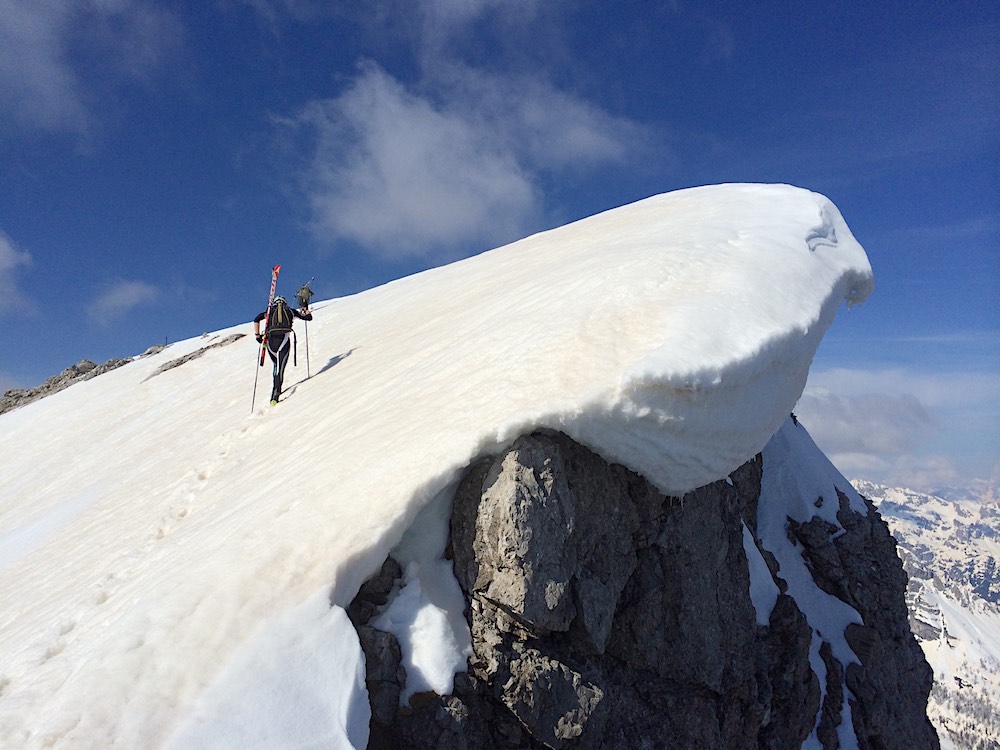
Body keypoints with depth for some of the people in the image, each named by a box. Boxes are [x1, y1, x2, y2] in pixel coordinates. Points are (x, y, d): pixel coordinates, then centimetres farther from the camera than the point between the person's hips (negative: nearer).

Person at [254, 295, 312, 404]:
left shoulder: (270, 310, 23)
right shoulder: (290, 310, 21)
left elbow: (256, 320, 7)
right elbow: (309, 317, 26)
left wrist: (257, 335, 14)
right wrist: (306, 310, 47)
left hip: (270, 341, 2)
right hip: (284, 340, -2)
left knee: (277, 366, 25)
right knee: (280, 368, -9)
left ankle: (276, 390, 19)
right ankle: (274, 396, -25)